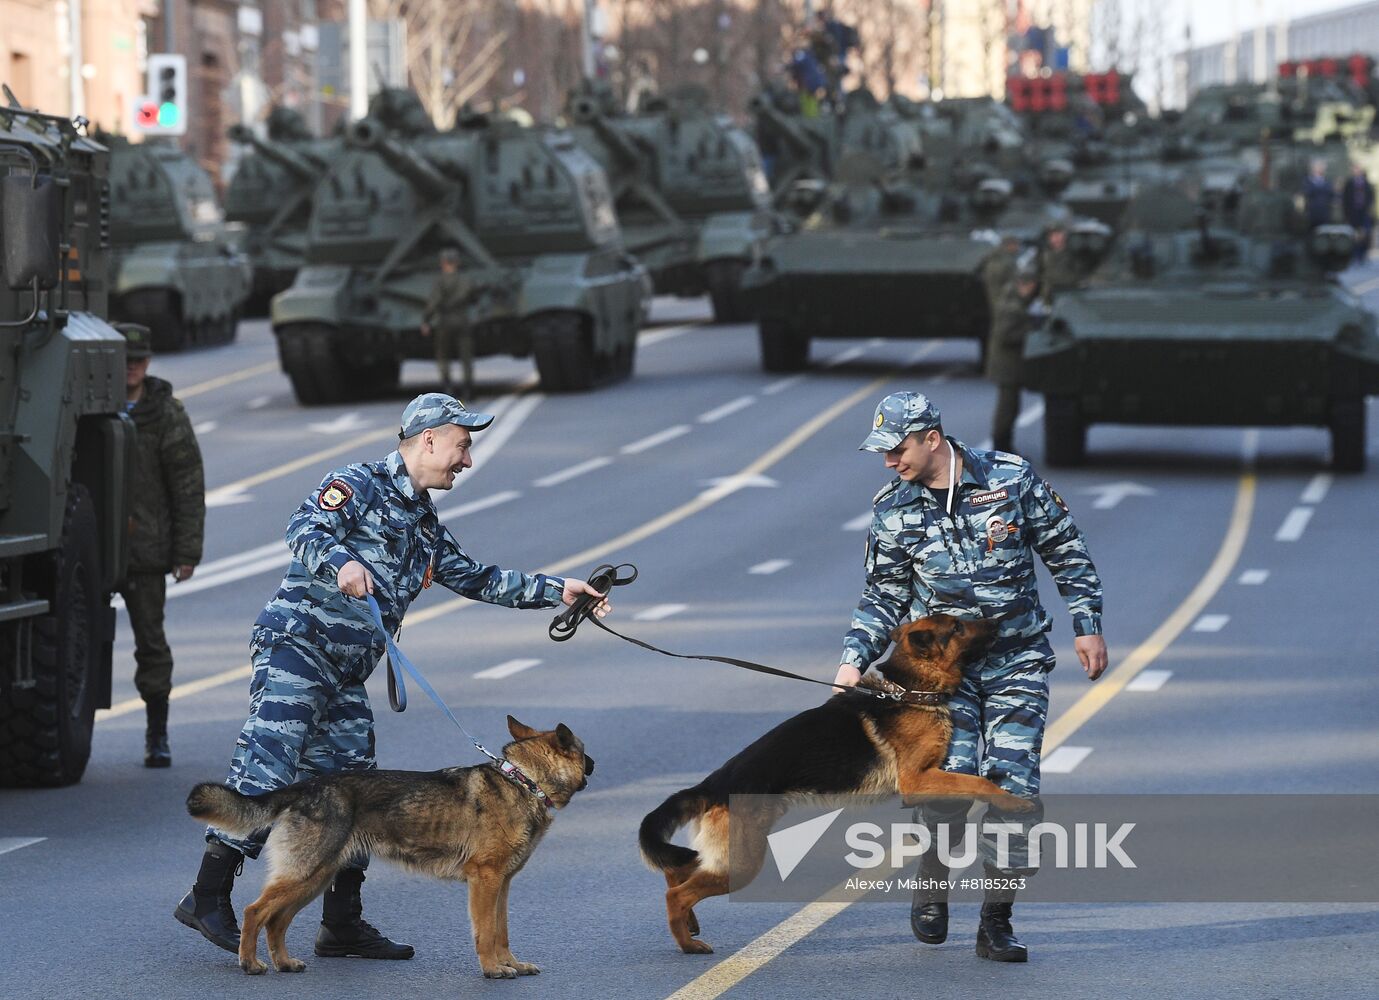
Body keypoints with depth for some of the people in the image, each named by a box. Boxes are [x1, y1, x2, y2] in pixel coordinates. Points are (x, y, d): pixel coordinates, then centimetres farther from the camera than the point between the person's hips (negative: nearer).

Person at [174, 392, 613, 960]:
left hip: (345, 678, 9)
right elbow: (304, 530, -16)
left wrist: (557, 591, 22)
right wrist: (341, 561, -36)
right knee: (267, 770, -16)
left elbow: (478, 580, 27)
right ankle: (208, 896, -15)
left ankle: (342, 925, 11)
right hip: (296, 644, -9)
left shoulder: (426, 530, 24)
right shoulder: (359, 486, -2)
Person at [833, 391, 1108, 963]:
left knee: (1013, 783, -7)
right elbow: (884, 598, 8)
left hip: (1018, 658, 0)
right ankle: (931, 894, 12)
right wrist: (854, 660, -4)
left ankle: (996, 924, 2)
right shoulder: (893, 510, 0)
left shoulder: (1011, 478, -6)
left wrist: (1087, 625, 1)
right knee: (949, 778, -14)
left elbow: (1066, 551, 4)